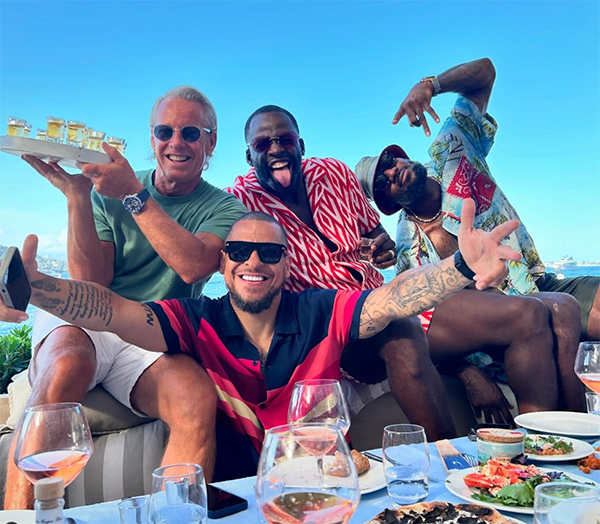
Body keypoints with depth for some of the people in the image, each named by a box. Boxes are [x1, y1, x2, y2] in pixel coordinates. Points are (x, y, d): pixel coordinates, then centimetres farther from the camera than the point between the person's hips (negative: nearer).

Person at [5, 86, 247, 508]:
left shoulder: (225, 208, 8)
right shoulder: (108, 190, 10)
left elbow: (194, 266, -14)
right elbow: (91, 284, -2)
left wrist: (135, 196, -17)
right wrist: (76, 195, -11)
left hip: (154, 343, 0)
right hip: (81, 323, 1)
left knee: (199, 399, -32)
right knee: (66, 368, -34)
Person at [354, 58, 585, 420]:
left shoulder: (451, 152, 0)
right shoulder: (410, 247, -10)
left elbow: (484, 71, 0)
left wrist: (428, 85, -20)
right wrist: (472, 376, -31)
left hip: (540, 289, 4)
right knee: (559, 313, -32)